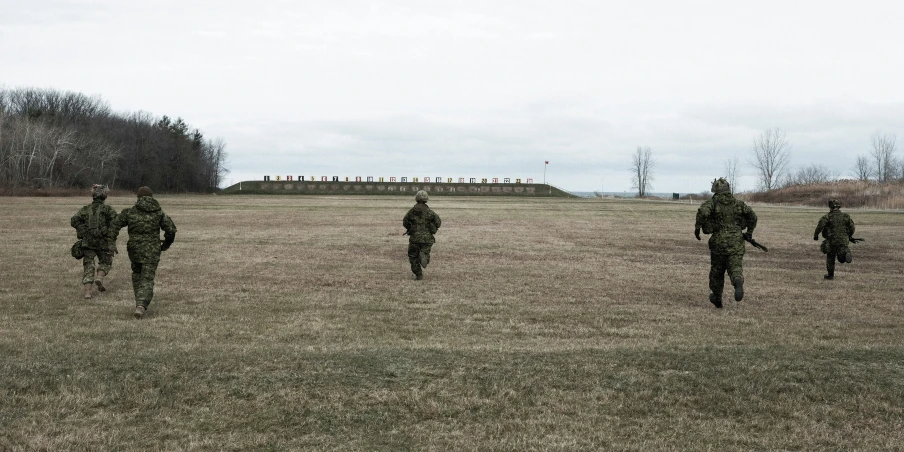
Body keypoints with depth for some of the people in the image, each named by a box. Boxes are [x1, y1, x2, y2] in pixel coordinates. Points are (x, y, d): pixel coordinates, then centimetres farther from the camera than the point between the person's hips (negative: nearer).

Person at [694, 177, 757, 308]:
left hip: (719, 242, -2)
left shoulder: (712, 202, -2)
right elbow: (752, 216, 9)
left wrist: (697, 227, -11)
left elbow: (703, 212, -22)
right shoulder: (738, 203, 9)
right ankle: (738, 283, -37)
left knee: (716, 270, 14)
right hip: (736, 242, 2)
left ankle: (717, 298, 25)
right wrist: (749, 232, 21)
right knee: (735, 268, -2)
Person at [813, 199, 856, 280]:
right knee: (842, 259, 10)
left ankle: (830, 275, 20)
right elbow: (852, 227, 10)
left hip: (831, 240, -3)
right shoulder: (845, 216, 7)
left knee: (830, 258, 13)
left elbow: (820, 225, -17)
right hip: (843, 240, 3)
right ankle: (846, 254, -24)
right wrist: (850, 236, 25)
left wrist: (816, 234, -4)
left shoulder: (828, 216, -6)